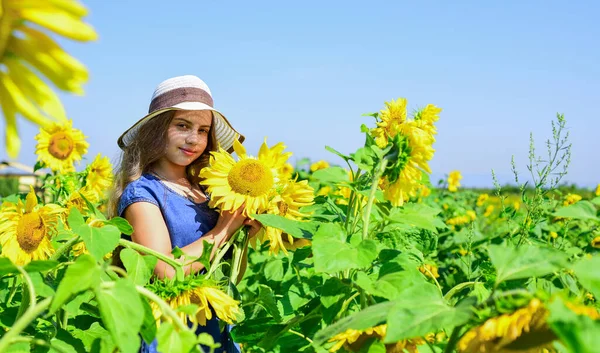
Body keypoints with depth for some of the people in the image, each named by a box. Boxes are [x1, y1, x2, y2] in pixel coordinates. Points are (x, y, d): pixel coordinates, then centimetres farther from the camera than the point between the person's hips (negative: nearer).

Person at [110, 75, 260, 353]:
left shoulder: (206, 191, 5)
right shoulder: (142, 191, -11)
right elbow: (164, 272, -23)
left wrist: (248, 233, -8)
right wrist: (222, 230, -14)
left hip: (219, 327, 6)